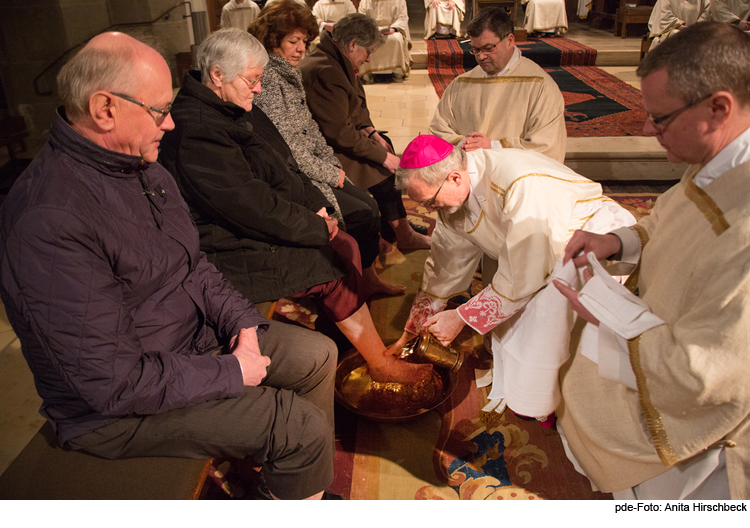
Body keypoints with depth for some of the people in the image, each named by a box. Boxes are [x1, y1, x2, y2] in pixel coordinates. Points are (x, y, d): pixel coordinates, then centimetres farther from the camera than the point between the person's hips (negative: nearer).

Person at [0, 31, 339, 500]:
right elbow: (114, 382, -29)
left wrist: (241, 320, -4)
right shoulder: (49, 221, -31)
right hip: (118, 408, -9)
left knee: (318, 355, 9)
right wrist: (229, 374, -19)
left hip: (198, 336, 9)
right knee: (302, 427, -15)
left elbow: (192, 264, 12)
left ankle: (311, 485, 28)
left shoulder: (143, 167, 0)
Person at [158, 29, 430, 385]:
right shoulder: (195, 131, -23)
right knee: (336, 267, -14)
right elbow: (251, 205, -27)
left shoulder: (237, 111, 11)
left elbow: (284, 166, 17)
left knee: (347, 246, 0)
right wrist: (317, 228, -17)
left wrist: (317, 207, 3)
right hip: (237, 255, -10)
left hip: (264, 233, 10)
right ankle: (381, 365, 2)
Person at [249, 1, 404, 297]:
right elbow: (286, 145, -22)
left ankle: (369, 278, 15)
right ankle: (363, 281, 10)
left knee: (369, 204, 3)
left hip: (312, 168, 9)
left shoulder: (290, 72, 13)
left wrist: (333, 163, 7)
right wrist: (328, 174, -13)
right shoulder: (267, 77, -18)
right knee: (362, 214, -11)